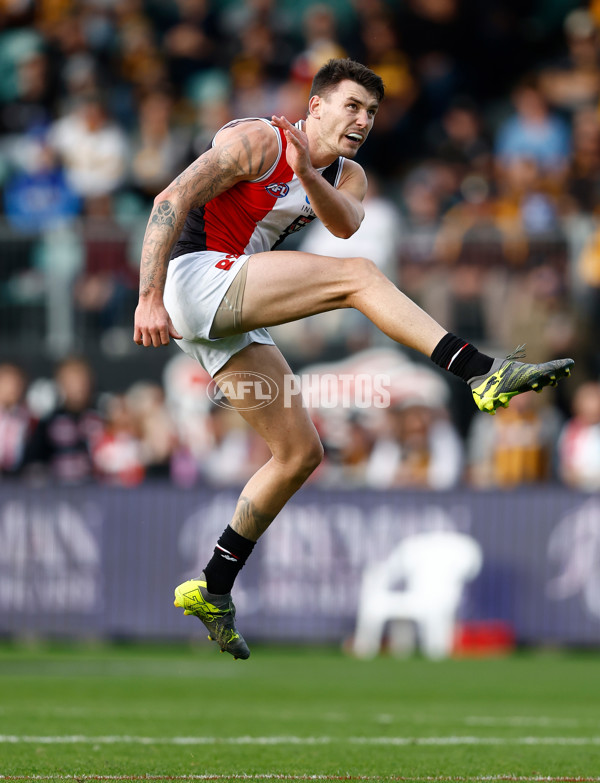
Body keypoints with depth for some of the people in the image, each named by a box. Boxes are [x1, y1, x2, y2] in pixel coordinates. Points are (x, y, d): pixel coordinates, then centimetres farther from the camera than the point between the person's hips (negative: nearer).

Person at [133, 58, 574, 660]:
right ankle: (484, 374, -33)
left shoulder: (346, 176, 14)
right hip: (195, 278, -9)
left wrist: (307, 176, -31)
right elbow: (171, 201, -16)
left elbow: (345, 223, -10)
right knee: (356, 276, -24)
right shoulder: (259, 142, -9)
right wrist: (150, 300, -24)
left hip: (232, 318, 9)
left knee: (300, 454, 7)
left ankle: (213, 589, 13)